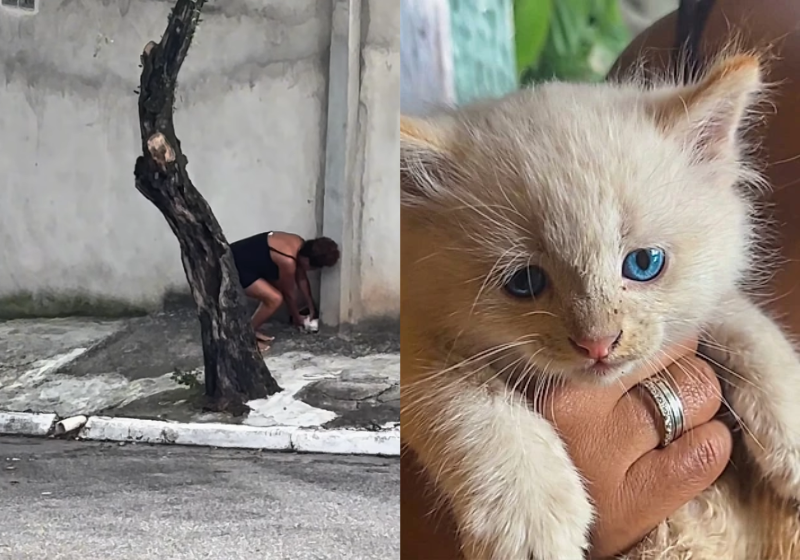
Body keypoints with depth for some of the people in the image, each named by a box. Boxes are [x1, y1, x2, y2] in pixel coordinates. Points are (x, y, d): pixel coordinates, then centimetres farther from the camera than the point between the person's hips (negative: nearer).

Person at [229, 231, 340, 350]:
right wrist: (297, 317, 7)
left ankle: (252, 331, 18)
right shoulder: (288, 261, -26)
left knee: (279, 288, 13)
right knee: (275, 299, -15)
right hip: (235, 267, -11)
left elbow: (302, 279, 16)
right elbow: (289, 293, -10)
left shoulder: (300, 245, 1)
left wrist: (311, 307, 23)